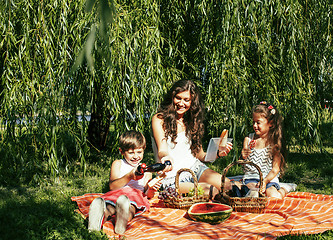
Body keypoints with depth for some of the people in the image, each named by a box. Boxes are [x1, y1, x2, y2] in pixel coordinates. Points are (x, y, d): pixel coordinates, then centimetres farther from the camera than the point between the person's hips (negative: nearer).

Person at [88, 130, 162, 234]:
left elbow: (147, 195, 20)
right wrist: (129, 177, -13)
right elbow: (112, 186, 3)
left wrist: (151, 189, -7)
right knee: (111, 206, -39)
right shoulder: (117, 164, 20)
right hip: (117, 194, 0)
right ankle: (104, 213, -73)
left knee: (131, 206, -40)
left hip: (137, 196, 0)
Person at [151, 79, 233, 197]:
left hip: (194, 167, 6)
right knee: (210, 191, -32)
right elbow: (162, 150, -15)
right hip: (172, 176, -6)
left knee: (226, 185, -22)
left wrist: (217, 153, -5)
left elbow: (199, 155, 15)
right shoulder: (159, 120, -1)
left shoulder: (192, 121, 16)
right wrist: (165, 157, -39)